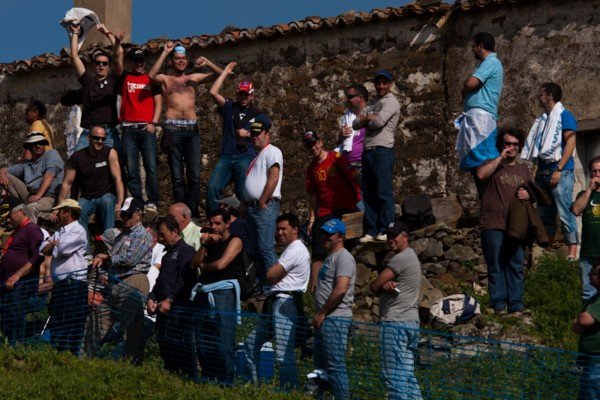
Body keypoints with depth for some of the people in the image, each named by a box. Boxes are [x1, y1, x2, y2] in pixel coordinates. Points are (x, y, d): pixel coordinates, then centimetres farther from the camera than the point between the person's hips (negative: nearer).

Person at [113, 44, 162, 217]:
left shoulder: (151, 79, 12)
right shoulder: (124, 77, 12)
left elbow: (158, 103, 8)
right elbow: (118, 58, -5)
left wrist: (153, 123, -5)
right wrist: (117, 42, -21)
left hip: (147, 128, -1)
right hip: (129, 129, 1)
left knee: (151, 168, -8)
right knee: (131, 170, -1)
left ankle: (152, 203, -5)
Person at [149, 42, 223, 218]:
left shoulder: (193, 78, 18)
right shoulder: (165, 79, 11)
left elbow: (221, 75, 16)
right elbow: (152, 75, -13)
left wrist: (208, 63, -1)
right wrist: (164, 52, -9)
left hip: (192, 130, 2)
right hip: (173, 129, -2)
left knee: (195, 175, -5)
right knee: (177, 176, 0)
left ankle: (192, 211, -2)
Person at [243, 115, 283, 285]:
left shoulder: (272, 152, -5)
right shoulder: (258, 155, 25)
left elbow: (273, 178, -17)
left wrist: (262, 202, -16)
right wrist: (248, 204, 15)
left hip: (265, 207, -10)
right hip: (252, 207, 10)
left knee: (266, 248, -14)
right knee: (257, 249, 11)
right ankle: (262, 283, 15)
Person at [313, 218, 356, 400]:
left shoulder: (343, 257, -11)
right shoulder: (330, 258, 21)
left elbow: (340, 289, -22)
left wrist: (322, 314, -17)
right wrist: (318, 315, 17)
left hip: (335, 319, -11)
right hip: (324, 319, 11)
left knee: (335, 366, -12)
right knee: (321, 365, 14)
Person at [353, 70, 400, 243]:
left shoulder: (391, 102, -1)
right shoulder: (374, 104, 24)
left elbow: (379, 122, -16)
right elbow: (355, 124, 16)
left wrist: (365, 119, 4)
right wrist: (368, 119, -4)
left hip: (383, 151, -8)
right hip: (368, 151, 8)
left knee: (384, 192, -9)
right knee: (369, 194, 6)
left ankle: (386, 230, -8)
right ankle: (371, 230, 9)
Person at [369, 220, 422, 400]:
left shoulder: (400, 259, -11)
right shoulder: (411, 257, 21)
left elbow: (374, 286, -11)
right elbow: (379, 286, 15)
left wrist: (382, 285, 10)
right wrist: (386, 284, -6)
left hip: (395, 322, -10)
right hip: (411, 322, 10)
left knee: (394, 375, -11)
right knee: (407, 376, 9)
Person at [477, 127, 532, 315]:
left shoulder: (523, 170, 21)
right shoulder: (493, 164, 6)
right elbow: (481, 174, -18)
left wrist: (527, 195, 2)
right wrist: (501, 157, -12)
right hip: (493, 225, -4)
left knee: (516, 265, 3)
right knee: (496, 265, -4)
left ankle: (516, 305, 5)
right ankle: (499, 304, -2)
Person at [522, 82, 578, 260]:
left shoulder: (564, 115, -3)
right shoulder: (543, 119, 20)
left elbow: (570, 143, -11)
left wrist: (559, 170, -18)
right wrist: (538, 173, 14)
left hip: (560, 172, -8)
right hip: (543, 172, 8)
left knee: (564, 213, -12)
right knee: (544, 215, 8)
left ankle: (573, 251, -14)